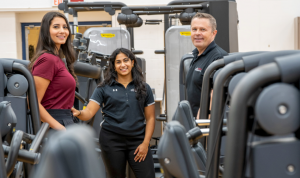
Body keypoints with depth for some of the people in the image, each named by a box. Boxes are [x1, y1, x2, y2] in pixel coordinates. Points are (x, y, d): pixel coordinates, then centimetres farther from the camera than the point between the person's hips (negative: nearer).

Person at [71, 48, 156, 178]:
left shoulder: (144, 88, 7)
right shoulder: (104, 88, 4)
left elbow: (150, 118, 7)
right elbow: (89, 112, -4)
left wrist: (145, 143, -3)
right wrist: (78, 113, -27)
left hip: (137, 139, 1)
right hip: (112, 139, -1)